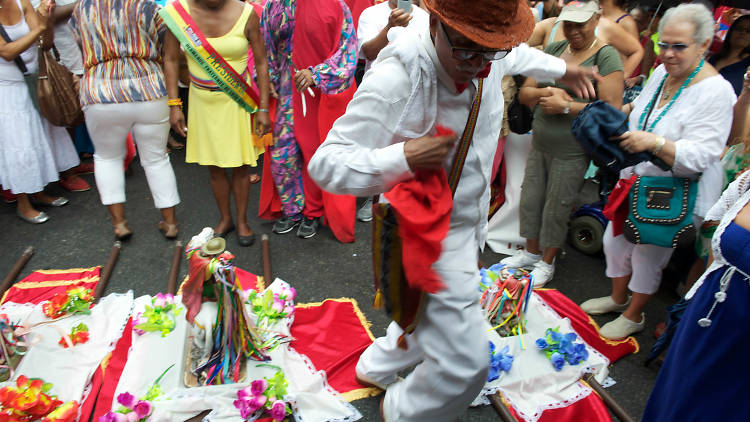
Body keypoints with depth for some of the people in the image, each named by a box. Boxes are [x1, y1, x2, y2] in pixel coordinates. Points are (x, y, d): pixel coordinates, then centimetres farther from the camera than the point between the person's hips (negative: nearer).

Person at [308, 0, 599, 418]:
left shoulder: (490, 59, -6)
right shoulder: (394, 80, -30)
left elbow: (519, 54, 22)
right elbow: (326, 164, -28)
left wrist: (562, 68, 34)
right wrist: (404, 158, -39)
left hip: (471, 223, 9)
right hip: (430, 233, -8)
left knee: (436, 315, 27)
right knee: (466, 361, -6)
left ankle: (375, 367, 54)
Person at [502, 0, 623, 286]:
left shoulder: (606, 56, -10)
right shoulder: (554, 50, 7)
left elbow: (612, 108, -19)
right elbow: (524, 93, 6)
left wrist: (566, 106, -21)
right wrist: (546, 92, -15)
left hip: (572, 152, -6)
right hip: (540, 144, 6)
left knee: (556, 209, 6)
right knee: (530, 200, 14)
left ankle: (547, 262, 28)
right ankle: (531, 252, 36)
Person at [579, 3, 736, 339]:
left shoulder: (715, 92, -22)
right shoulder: (662, 72, 1)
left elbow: (699, 156, -30)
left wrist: (655, 143, -43)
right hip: (637, 179, 8)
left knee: (648, 255, 8)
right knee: (615, 241, 18)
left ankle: (634, 315, 33)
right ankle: (618, 297, 44)